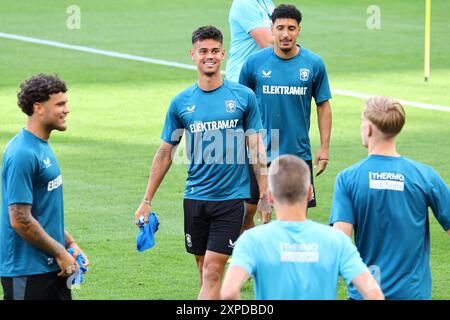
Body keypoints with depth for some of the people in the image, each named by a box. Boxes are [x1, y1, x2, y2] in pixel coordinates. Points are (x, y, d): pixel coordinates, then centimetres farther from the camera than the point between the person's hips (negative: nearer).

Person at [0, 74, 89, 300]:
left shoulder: (43, 147, 12)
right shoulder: (23, 154, -18)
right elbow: (20, 220, -21)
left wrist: (70, 243, 13)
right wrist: (60, 253, -13)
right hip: (26, 271, -9)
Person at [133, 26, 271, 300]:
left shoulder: (243, 96, -1)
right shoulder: (181, 103, 4)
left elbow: (257, 149, 4)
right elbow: (165, 154, 11)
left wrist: (265, 196, 0)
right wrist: (147, 201, 9)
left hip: (231, 197, -3)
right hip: (195, 196, 3)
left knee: (212, 271, -9)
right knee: (205, 271, 8)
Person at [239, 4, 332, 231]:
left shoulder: (314, 64, -2)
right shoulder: (254, 63, -3)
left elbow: (323, 106, 6)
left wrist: (324, 148, 2)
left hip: (299, 153, 0)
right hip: (260, 153, 0)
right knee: (246, 212, 2)